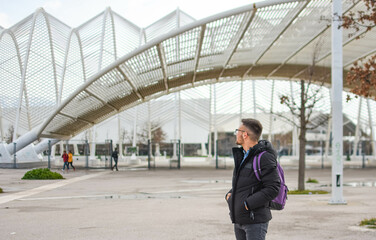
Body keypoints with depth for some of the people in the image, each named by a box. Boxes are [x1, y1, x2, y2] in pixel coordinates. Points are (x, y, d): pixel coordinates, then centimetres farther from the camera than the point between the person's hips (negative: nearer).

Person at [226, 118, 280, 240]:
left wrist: (248, 203, -21)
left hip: (256, 221, -9)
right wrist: (230, 194, 6)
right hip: (238, 220, 9)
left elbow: (273, 188, -19)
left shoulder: (264, 157, -13)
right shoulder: (241, 156, 15)